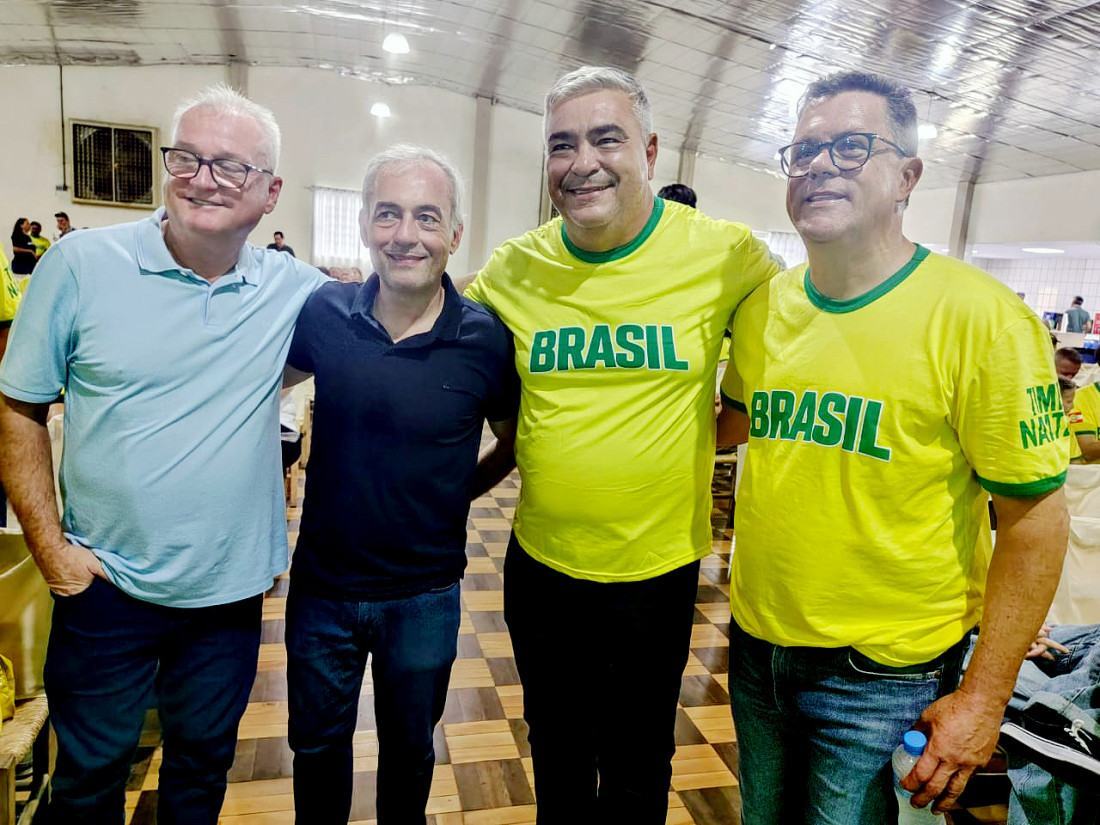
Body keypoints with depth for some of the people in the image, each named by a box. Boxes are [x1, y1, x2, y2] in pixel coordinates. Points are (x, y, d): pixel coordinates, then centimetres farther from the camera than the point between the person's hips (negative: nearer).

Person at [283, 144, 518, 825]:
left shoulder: (487, 339, -15)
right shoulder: (323, 313, -10)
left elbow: (515, 442, 0)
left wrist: (456, 492, -6)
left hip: (424, 596, -1)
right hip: (322, 585, 2)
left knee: (409, 750, 23)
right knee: (318, 744, 24)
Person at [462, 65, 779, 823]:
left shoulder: (725, 253, -12)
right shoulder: (512, 267, -6)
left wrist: (719, 425, -7)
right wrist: (523, 442, 2)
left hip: (657, 567, -2)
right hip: (541, 561, 3)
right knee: (555, 748, 26)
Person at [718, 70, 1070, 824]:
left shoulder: (979, 317, -16)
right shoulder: (761, 309, -2)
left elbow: (1034, 519, -13)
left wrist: (984, 699, -12)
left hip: (883, 678, -5)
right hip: (758, 647, 5)